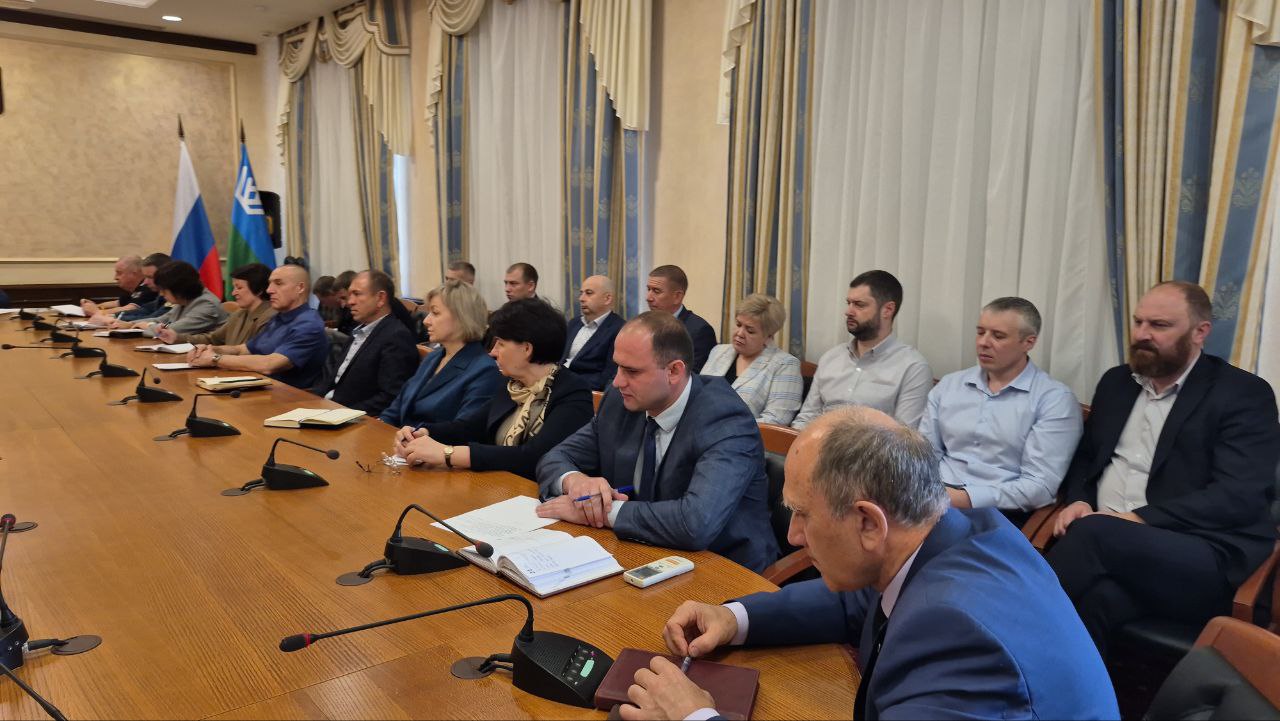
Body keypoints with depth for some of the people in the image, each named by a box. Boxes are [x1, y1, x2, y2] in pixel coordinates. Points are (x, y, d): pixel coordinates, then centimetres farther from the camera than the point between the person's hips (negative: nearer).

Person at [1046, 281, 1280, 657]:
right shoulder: (1117, 381, 18)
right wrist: (1077, 500, 0)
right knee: (1097, 597, -34)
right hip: (1110, 543, 4)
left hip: (1206, 559, -4)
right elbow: (1086, 456, 23)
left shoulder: (1244, 394, 0)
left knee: (1094, 533, -34)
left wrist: (1139, 519, -20)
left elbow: (1242, 496, -11)